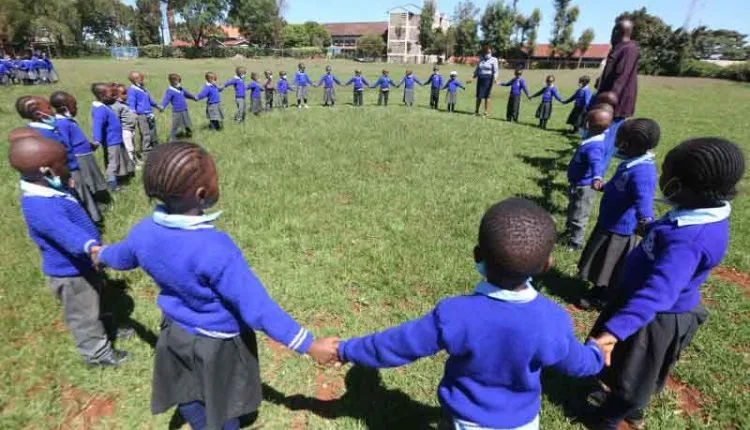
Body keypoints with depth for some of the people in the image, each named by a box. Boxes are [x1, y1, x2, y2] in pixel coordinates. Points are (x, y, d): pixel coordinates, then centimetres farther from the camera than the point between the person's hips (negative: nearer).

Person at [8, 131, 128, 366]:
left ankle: (103, 329, 52)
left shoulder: (49, 190, -2)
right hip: (69, 271, -10)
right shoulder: (40, 207, -35)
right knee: (84, 313, 11)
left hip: (79, 264, 10)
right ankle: (96, 352, 30)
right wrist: (91, 247, -69)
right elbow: (65, 231, -53)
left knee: (94, 302, 29)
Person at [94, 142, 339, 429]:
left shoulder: (145, 232, -16)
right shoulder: (215, 249, -39)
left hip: (176, 332, 6)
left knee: (187, 398, 31)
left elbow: (121, 257, 8)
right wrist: (309, 345, -31)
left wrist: (102, 254, 33)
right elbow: (258, 308, -37)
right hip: (219, 342, -5)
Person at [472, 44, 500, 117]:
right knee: (479, 95, 2)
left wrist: (495, 78, -22)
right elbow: (477, 70, 18)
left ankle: (486, 112, 2)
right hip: (480, 78, 3)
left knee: (486, 95, -4)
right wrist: (473, 77, 10)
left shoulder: (493, 60, 1)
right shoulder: (481, 59, 13)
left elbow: (496, 71, -6)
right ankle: (476, 111, 12)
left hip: (488, 79, -3)